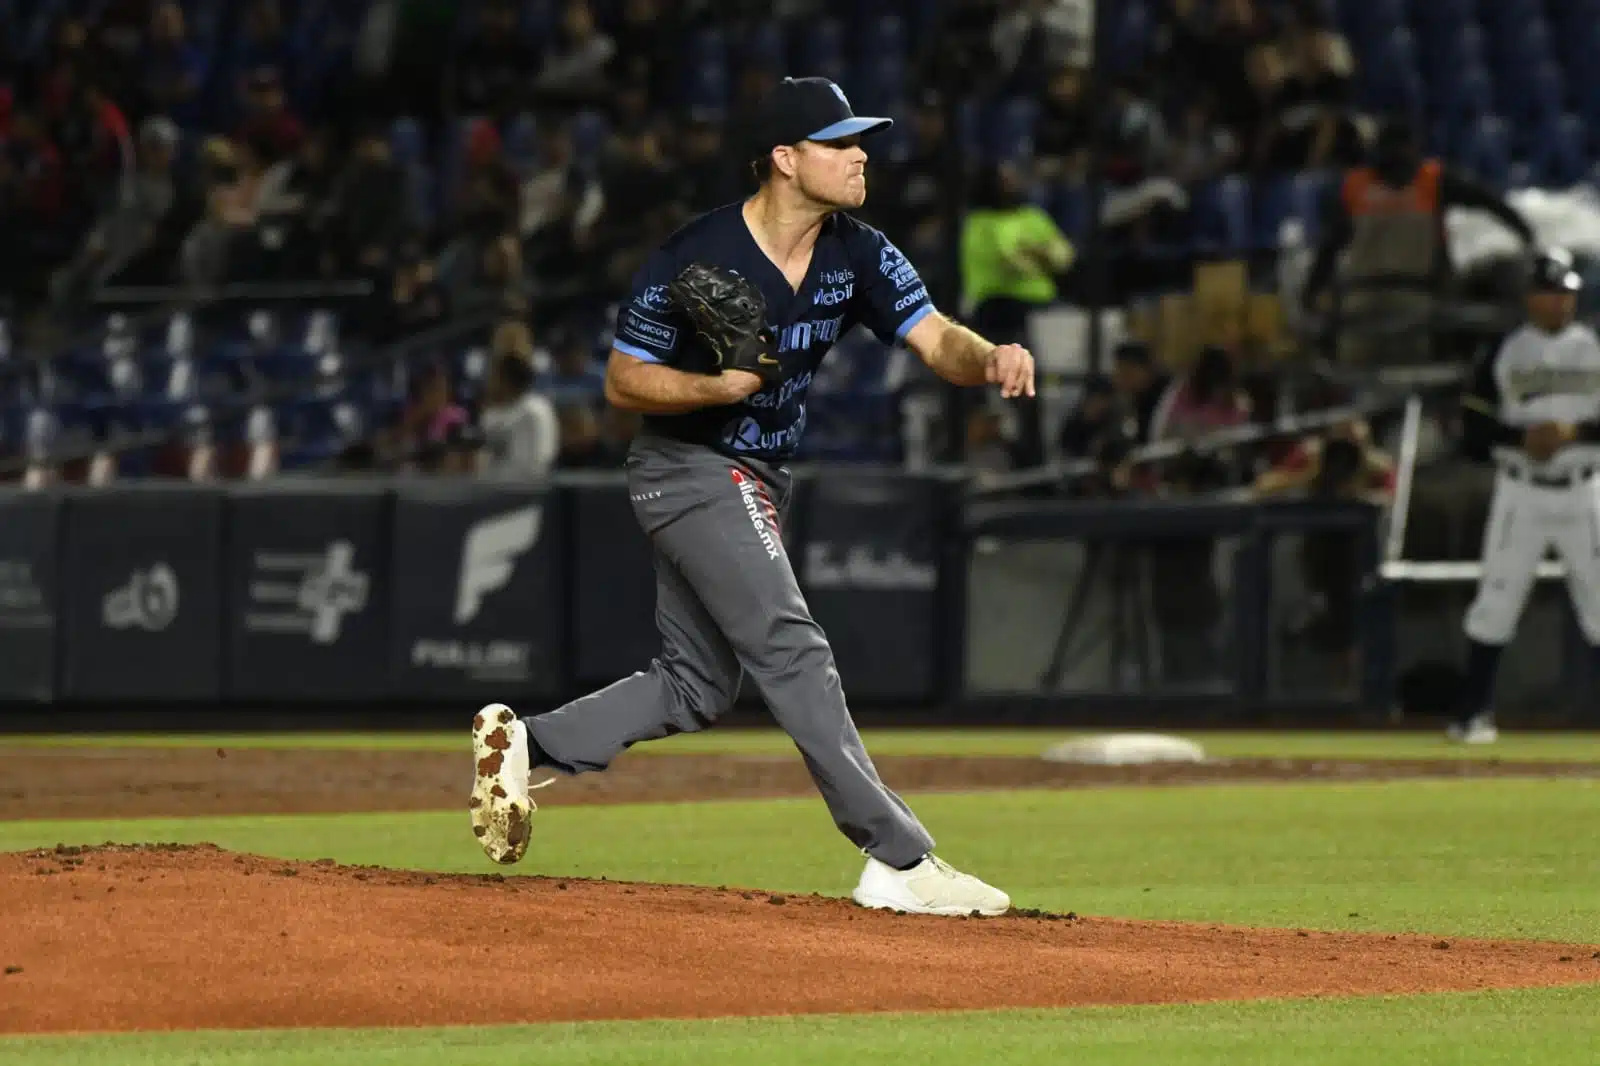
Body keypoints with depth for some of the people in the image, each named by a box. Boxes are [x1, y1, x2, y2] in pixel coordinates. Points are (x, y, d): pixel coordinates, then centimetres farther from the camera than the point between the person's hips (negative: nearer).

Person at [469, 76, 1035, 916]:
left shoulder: (858, 256, -2)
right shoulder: (695, 259, -19)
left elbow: (936, 341, -11)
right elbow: (622, 381, -11)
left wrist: (990, 361, -34)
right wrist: (718, 387, -28)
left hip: (755, 482, 9)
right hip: (690, 467, -9)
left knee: (696, 690, 11)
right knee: (791, 651, -16)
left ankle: (527, 744, 16)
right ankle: (898, 861, -19)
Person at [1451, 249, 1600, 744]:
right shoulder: (1505, 354, 2)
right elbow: (1474, 432, -2)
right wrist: (1522, 437, -17)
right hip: (1522, 494, -1)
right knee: (1496, 600, -4)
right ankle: (1475, 712, 2)